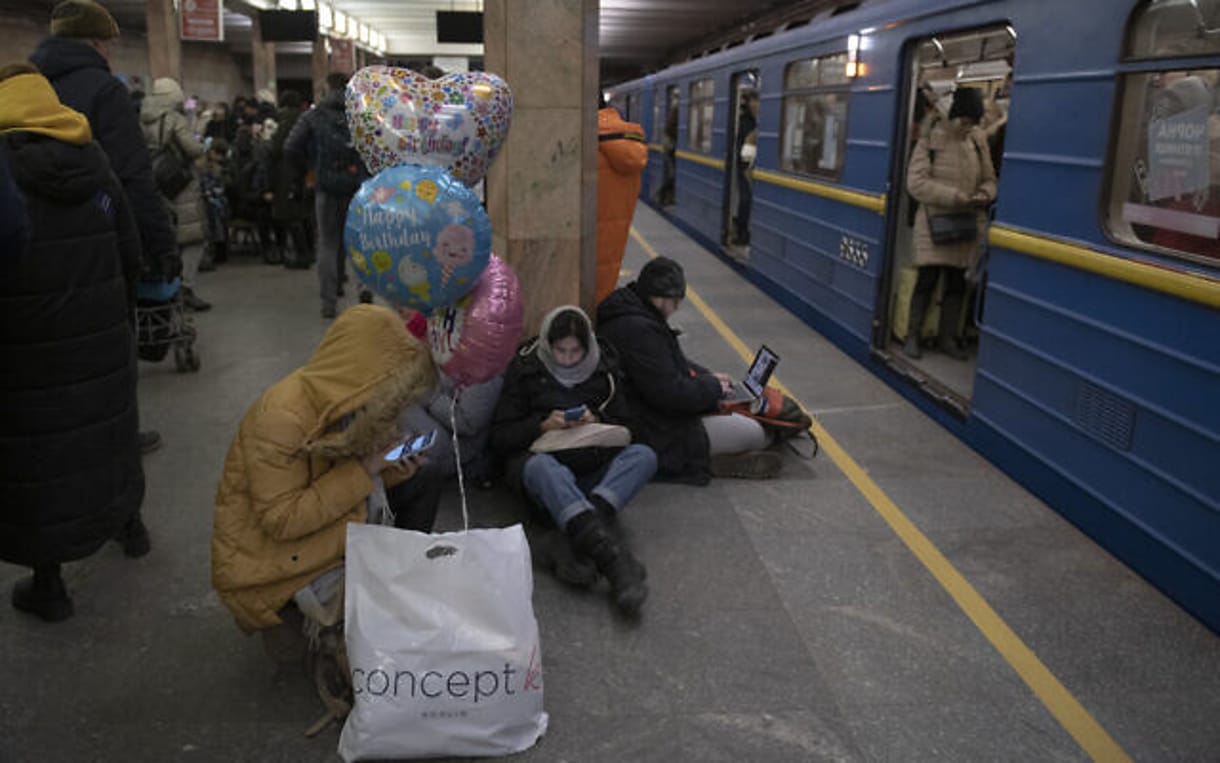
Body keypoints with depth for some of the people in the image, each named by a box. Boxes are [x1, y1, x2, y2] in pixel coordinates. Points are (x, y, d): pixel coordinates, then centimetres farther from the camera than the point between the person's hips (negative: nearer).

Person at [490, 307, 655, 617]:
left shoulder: (603, 369, 13)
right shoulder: (525, 369, 5)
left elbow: (624, 428, 14)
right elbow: (499, 437, 2)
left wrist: (597, 421, -8)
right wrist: (542, 426, -14)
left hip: (593, 468, 3)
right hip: (544, 460, -3)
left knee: (644, 455, -24)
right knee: (540, 466, -40)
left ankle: (579, 539, -42)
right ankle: (613, 558, -57)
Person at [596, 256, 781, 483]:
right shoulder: (639, 331, -28)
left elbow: (673, 363, 22)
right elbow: (670, 393, -28)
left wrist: (706, 377, 8)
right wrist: (713, 387, -11)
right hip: (658, 434, -12)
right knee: (754, 435, -10)